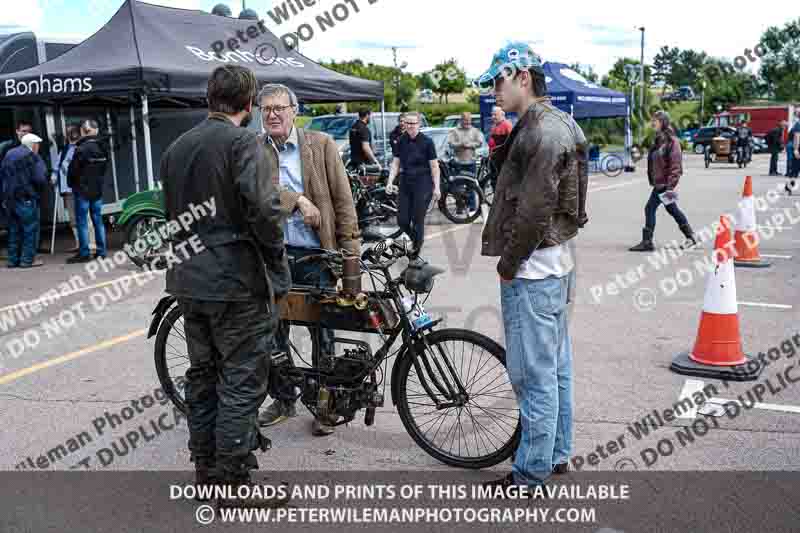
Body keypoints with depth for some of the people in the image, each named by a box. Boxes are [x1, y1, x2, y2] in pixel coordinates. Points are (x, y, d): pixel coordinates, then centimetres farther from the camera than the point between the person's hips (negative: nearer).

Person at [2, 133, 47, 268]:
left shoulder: (8, 154, 15)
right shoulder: (32, 157, -9)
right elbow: (40, 178, -17)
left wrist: (6, 195, 19)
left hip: (9, 198, 7)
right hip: (26, 198, -7)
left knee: (14, 229, 14)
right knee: (31, 229, 0)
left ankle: (13, 259, 17)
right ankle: (28, 259, -1)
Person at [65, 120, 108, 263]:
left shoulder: (81, 149, -15)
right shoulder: (102, 149, 5)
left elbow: (73, 170, -11)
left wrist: (71, 184, 5)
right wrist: (99, 183, 16)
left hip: (82, 190, -6)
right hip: (98, 189, 6)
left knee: (82, 222, -1)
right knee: (98, 220, 10)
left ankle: (84, 253, 0)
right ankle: (101, 251, 13)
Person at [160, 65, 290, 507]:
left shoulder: (176, 147, 13)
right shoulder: (244, 142, -12)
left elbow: (169, 211, 17)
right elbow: (264, 207, -23)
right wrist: (277, 264, -11)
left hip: (188, 280, 8)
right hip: (238, 281, -8)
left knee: (202, 373, 18)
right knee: (242, 383, 1)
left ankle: (205, 467, 29)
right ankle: (233, 482, 10)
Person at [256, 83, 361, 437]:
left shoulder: (321, 144, 0)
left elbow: (342, 199, -2)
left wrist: (350, 250, -6)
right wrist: (298, 200, -23)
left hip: (316, 255, -2)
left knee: (323, 334, 4)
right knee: (273, 331, 12)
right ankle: (284, 398, 31)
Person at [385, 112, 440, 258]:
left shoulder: (427, 142, -6)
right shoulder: (401, 141, 5)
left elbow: (434, 166, -5)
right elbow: (396, 163, 9)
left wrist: (436, 187, -8)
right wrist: (390, 182, -2)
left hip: (423, 185, -4)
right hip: (405, 184, 4)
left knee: (418, 221, 0)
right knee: (402, 221, 3)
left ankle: (416, 251, 16)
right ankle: (415, 241, 31)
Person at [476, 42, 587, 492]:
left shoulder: (542, 130, -16)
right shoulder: (558, 124, 16)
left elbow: (534, 209, -22)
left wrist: (508, 263, -12)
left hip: (532, 269, -11)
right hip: (557, 261, 11)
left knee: (534, 374, -2)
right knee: (557, 367, 17)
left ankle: (532, 472, 9)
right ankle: (558, 453, 30)